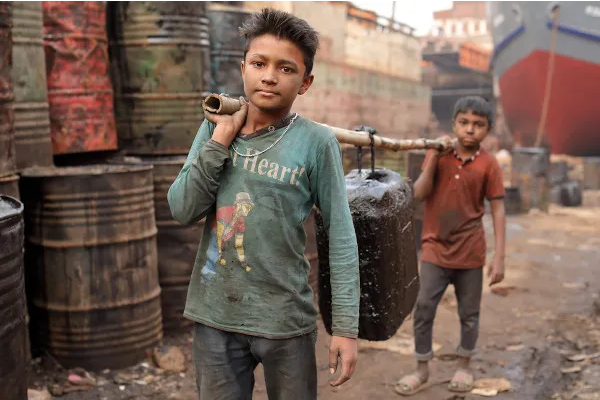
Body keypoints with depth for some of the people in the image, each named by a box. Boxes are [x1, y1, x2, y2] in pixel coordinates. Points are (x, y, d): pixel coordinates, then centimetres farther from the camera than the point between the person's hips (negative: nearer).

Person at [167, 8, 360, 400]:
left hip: (284, 320, -3)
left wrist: (346, 325, -11)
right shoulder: (215, 127, 1)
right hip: (215, 317, 3)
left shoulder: (316, 142, -10)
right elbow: (183, 210, -5)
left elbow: (341, 237, -8)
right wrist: (222, 136, -12)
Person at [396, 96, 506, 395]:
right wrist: (434, 157, -19)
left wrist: (499, 257, -8)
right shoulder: (438, 154, -1)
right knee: (423, 309, 0)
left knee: (469, 313, 12)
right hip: (435, 248, 1)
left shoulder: (488, 164, -6)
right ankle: (422, 369, 17)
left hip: (470, 251, -1)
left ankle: (464, 366, 32)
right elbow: (419, 194, -8)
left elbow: (498, 210, -5)